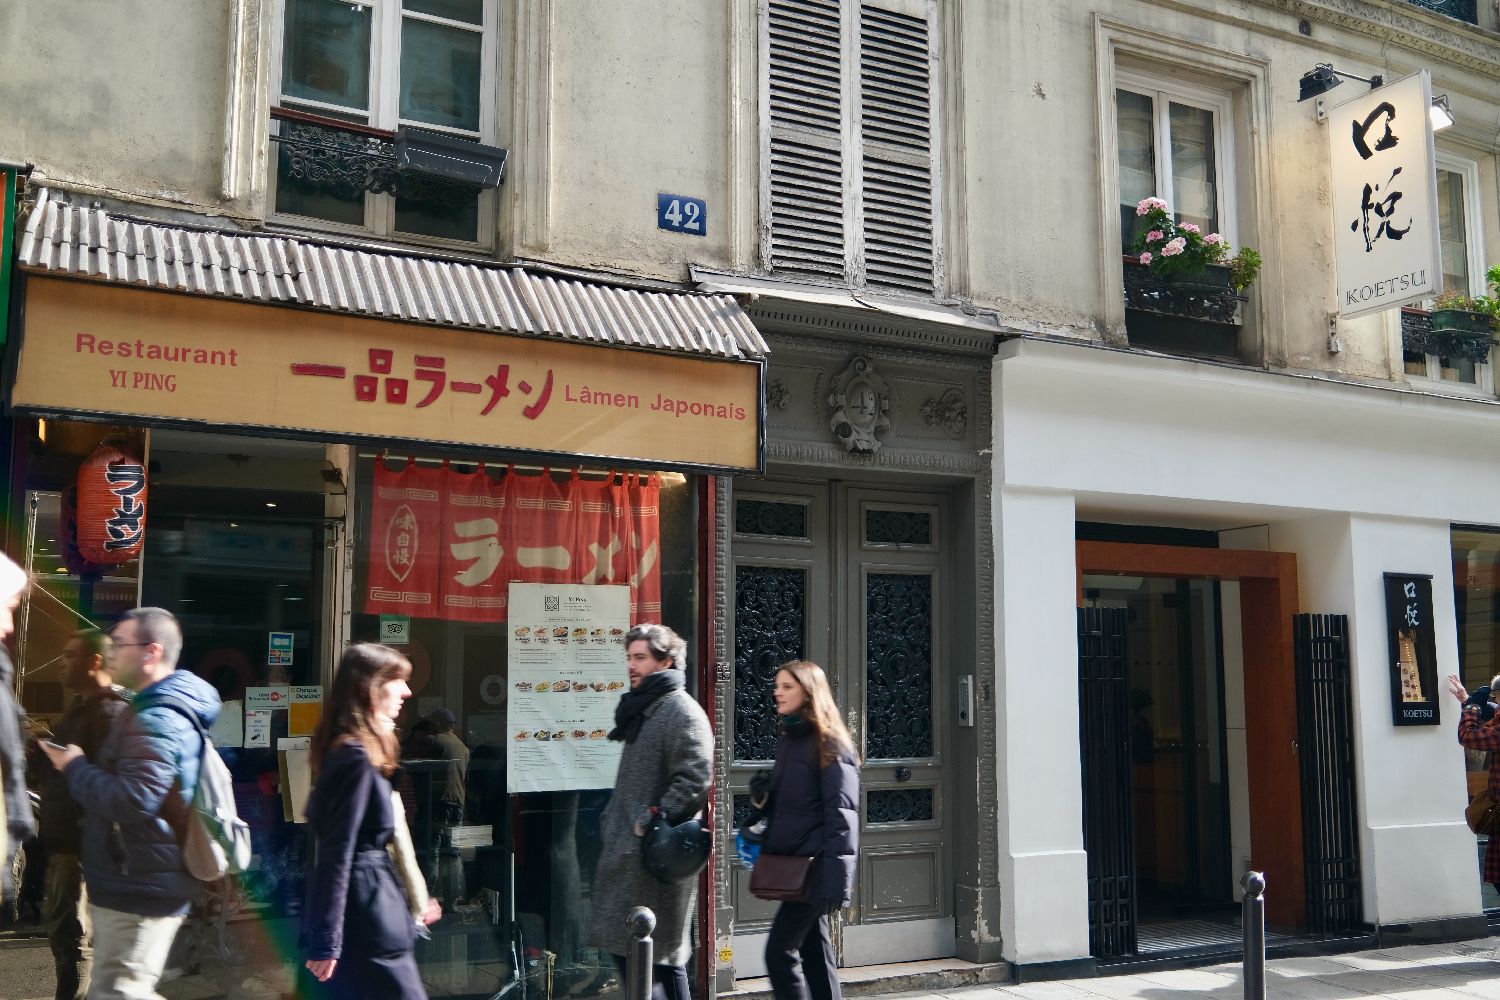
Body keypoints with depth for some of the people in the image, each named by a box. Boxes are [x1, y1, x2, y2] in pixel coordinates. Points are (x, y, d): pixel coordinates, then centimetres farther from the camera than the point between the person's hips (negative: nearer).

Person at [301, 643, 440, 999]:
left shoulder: (353, 752, 13)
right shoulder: (357, 757, -17)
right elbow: (337, 853, -20)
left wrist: (411, 901, 23)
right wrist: (325, 941, -20)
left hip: (366, 907, 10)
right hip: (364, 918, -10)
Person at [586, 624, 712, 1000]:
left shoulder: (681, 710, -11)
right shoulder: (643, 710, 19)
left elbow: (694, 778, -22)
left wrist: (652, 822, -22)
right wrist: (611, 823, 22)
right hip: (629, 851, 10)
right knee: (664, 957, 13)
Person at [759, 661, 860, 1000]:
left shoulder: (829, 743, -11)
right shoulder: (787, 739, 14)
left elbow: (840, 812, -18)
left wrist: (836, 876, -25)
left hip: (813, 864, -8)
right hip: (790, 861, 8)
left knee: (779, 950, -9)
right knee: (813, 950, 12)